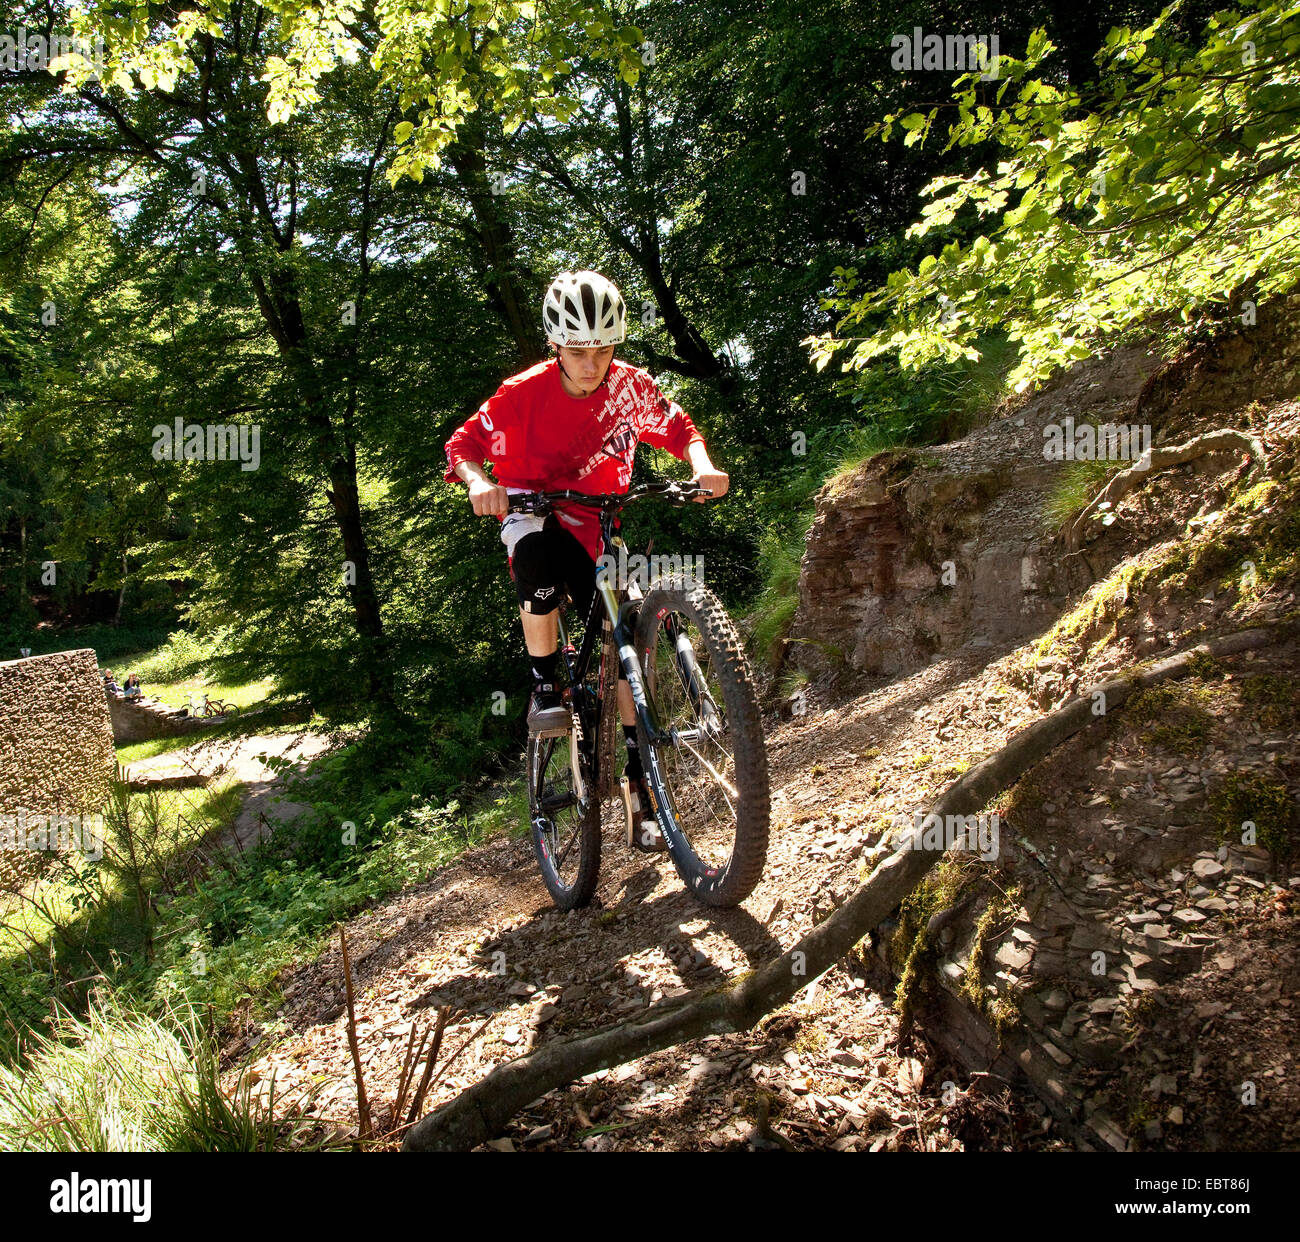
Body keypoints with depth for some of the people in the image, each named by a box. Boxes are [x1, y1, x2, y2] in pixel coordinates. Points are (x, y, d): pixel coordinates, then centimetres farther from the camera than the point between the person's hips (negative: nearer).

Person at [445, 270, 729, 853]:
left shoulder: (629, 385, -12)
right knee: (539, 554, -41)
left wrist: (702, 466, -22)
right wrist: (479, 482, -37)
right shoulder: (523, 393, -19)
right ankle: (545, 690, -22)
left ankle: (637, 787, 6)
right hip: (530, 508, -2)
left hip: (594, 524, 3)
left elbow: (677, 426, -1)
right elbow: (462, 444, -15)